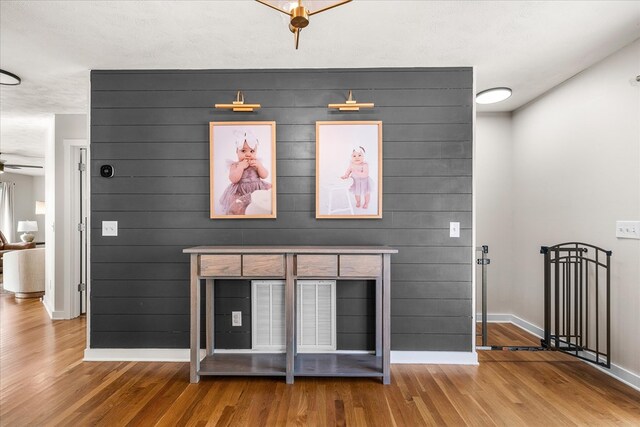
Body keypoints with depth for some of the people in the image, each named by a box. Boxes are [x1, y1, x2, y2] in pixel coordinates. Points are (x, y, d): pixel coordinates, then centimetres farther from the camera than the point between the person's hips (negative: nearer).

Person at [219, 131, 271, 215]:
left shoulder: (257, 163, 4)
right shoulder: (235, 165, -4)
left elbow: (264, 176, -2)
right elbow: (233, 180, -18)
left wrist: (259, 166, -17)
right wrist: (241, 167, -23)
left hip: (258, 188, 4)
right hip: (240, 192, -4)